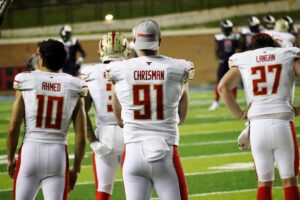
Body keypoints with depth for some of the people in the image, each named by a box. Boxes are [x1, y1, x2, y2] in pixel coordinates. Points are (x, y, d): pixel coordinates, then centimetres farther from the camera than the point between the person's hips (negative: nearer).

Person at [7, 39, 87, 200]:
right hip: (58, 154, 1)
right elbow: (81, 135, 2)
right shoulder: (74, 87, 3)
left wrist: (10, 159, 13)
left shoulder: (26, 81, 0)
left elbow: (13, 128, 0)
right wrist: (76, 169, 12)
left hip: (30, 151, -1)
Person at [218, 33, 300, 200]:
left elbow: (223, 87, 0)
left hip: (257, 125, 1)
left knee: (264, 182, 11)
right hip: (282, 123, -1)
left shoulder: (243, 60, 12)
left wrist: (240, 114, 8)